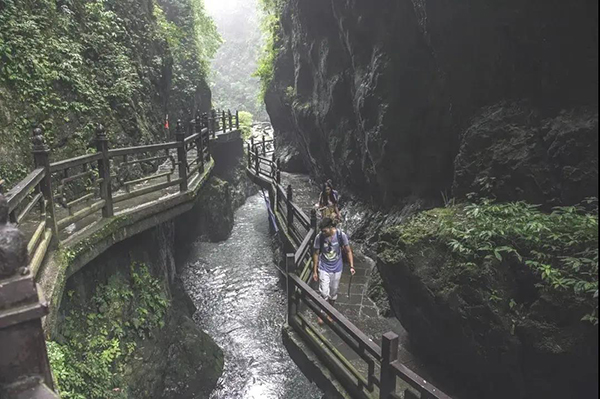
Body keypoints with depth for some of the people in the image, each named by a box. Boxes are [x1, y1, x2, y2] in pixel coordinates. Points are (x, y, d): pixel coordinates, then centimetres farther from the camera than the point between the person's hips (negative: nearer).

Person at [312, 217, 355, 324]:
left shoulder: (341, 235, -19)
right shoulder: (319, 237, -18)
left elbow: (348, 251, -7)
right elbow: (316, 254, -6)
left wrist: (351, 266, -13)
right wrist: (315, 271, -2)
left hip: (337, 268, 1)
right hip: (324, 268, -1)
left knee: (333, 292, 15)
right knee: (324, 293, -3)